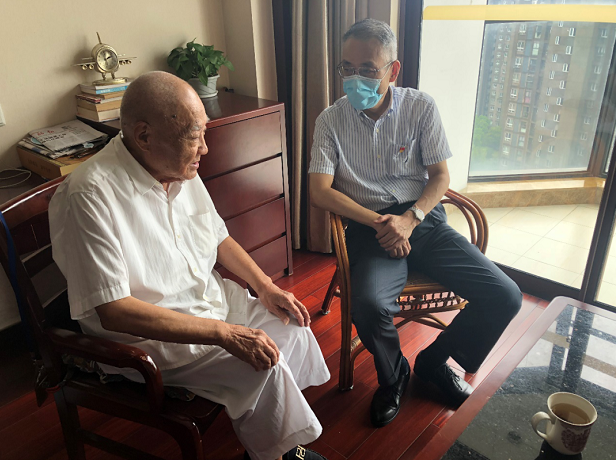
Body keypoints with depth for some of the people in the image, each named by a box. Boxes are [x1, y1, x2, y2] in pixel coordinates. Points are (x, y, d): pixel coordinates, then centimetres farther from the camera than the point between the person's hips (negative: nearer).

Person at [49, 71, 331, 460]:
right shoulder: (90, 196, -26)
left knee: (290, 324, 1)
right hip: (143, 331, -8)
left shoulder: (181, 170, -1)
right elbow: (114, 311, -29)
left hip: (210, 299, 8)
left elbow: (219, 237, 13)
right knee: (262, 366, -21)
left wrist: (265, 286, -1)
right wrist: (224, 333, -30)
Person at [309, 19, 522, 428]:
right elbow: (320, 191, -6)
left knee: (505, 297, -13)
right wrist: (378, 222, -17)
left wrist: (409, 219, -15)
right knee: (369, 305, -32)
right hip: (371, 225, -2)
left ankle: (434, 361, 14)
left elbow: (440, 175, 4)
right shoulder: (332, 120, 1)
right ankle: (394, 376, 4)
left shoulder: (421, 107, 5)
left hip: (424, 218, 3)